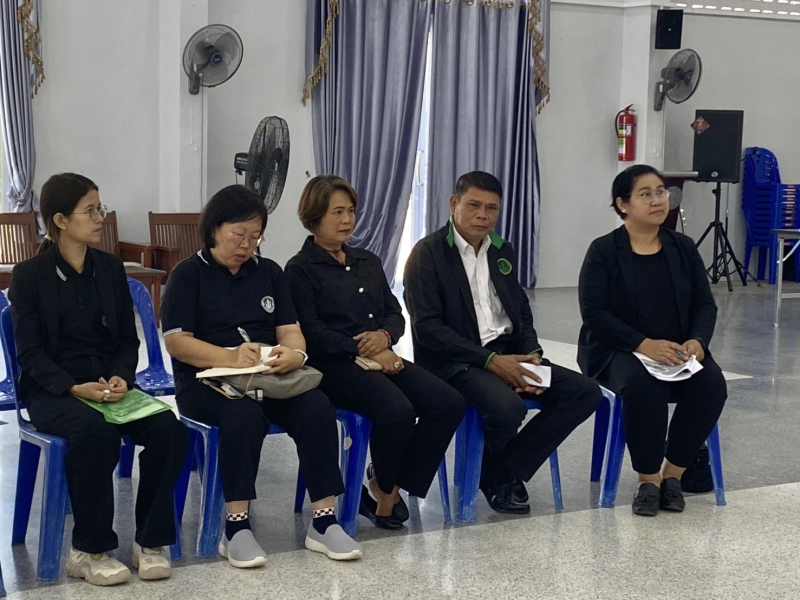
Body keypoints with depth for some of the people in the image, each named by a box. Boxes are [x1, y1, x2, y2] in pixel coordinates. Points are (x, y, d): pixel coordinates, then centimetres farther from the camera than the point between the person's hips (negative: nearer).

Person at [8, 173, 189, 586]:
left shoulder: (111, 269, 11)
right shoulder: (29, 275, -2)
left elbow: (127, 339, 10)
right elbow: (30, 352, -7)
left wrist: (121, 377, -12)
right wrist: (73, 387, -23)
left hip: (109, 387, 4)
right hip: (51, 392, -4)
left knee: (168, 427, -24)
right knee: (95, 431, -36)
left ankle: (151, 541, -10)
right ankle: (90, 550, -19)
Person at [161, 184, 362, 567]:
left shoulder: (269, 273, 16)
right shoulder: (189, 274, 3)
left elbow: (290, 330, 8)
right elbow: (176, 341, -8)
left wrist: (294, 354, -17)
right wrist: (231, 357, -24)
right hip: (205, 381, -4)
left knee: (317, 407, -26)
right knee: (244, 412, -37)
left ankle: (323, 522, -21)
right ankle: (236, 528, -30)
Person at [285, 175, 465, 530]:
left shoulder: (368, 262, 22)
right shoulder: (301, 270, 2)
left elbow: (396, 314, 17)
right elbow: (312, 332, -8)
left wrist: (383, 336, -6)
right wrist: (365, 351, -15)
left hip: (382, 357, 7)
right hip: (335, 365, -7)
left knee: (449, 404, -17)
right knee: (398, 411, -33)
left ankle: (389, 485, -6)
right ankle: (383, 489, -4)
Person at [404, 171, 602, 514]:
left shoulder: (502, 251, 16)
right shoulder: (428, 254, -6)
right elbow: (427, 328, -14)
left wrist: (531, 354, -2)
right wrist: (490, 360, -21)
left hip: (508, 354, 7)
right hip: (456, 361, -7)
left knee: (585, 393, -10)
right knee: (507, 406, -35)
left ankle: (508, 472, -4)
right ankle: (495, 478, 0)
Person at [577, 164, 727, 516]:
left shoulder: (683, 249, 9)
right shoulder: (603, 251, -3)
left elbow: (705, 305, 7)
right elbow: (594, 312, -12)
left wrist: (698, 341, -15)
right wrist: (643, 344, -25)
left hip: (677, 351, 4)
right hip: (618, 351, -4)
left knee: (712, 384, -26)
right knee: (641, 385, -36)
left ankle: (673, 473, -9)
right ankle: (648, 479, -16)